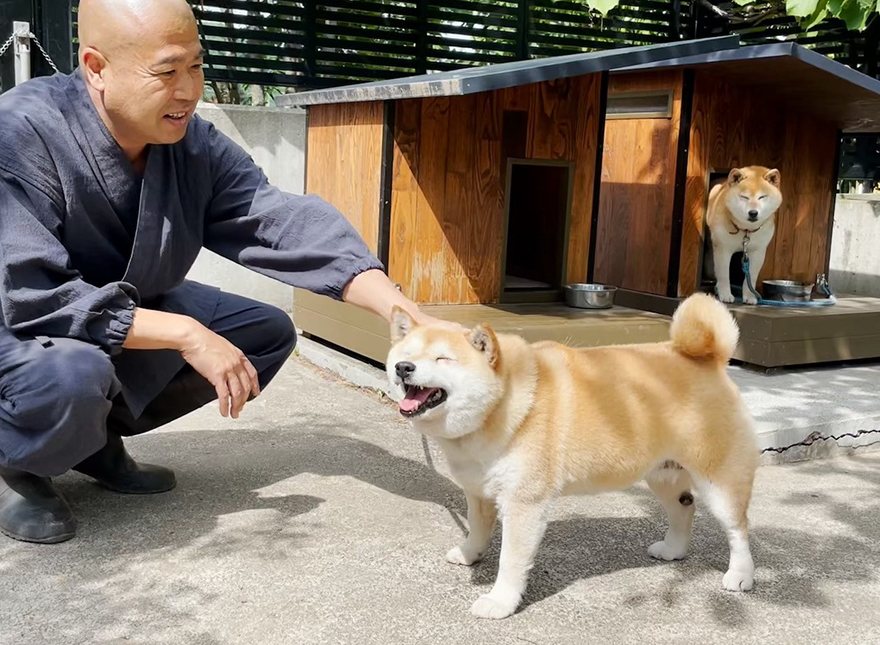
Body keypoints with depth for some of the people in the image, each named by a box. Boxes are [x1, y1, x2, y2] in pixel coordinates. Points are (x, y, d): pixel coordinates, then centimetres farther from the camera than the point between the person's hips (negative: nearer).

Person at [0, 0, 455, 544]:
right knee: (74, 375, -38)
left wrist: (405, 313, -33)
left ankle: (100, 434, 9)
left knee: (268, 332, -2)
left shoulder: (195, 144, -13)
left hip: (128, 311, 6)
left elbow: (285, 224, -22)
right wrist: (186, 334, -34)